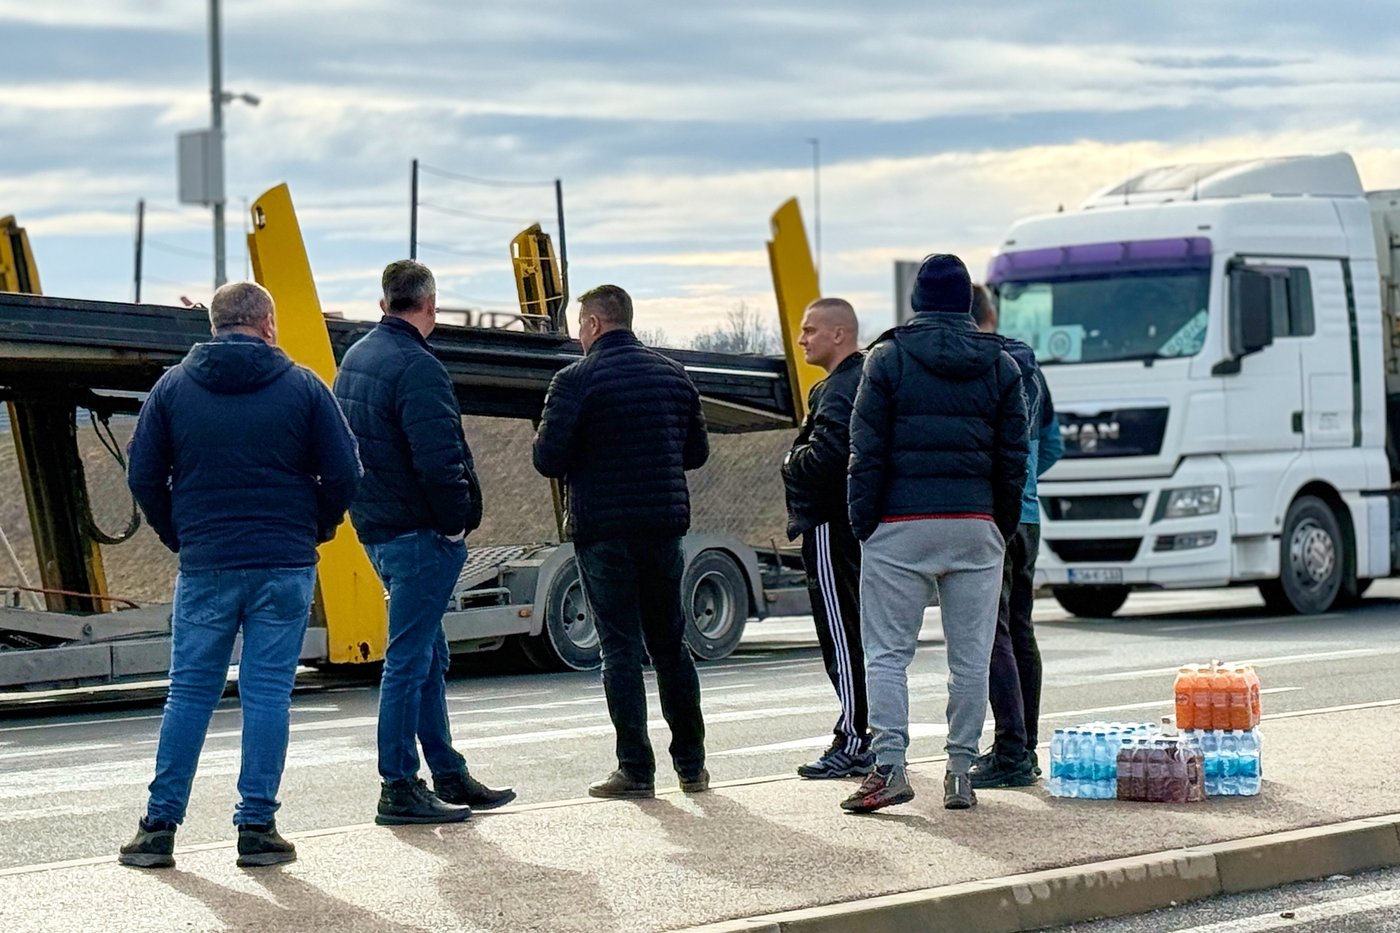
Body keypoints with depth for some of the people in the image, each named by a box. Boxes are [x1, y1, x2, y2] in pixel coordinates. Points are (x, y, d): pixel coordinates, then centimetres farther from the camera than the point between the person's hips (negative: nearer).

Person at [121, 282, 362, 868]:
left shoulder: (174, 386, 4)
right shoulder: (302, 386, 0)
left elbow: (144, 478, 4)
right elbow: (343, 474, -2)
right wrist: (314, 530, 12)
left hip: (204, 569, 1)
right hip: (285, 568, -1)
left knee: (189, 693, 7)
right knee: (268, 694, 2)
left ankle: (159, 826, 7)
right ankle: (257, 827, 2)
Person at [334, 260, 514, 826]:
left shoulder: (354, 359, 13)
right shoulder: (416, 367, -18)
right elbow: (438, 459, -26)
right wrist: (457, 521, -13)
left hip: (378, 529, 10)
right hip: (419, 534, -10)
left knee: (427, 657, 16)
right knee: (409, 661, -5)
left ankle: (449, 777, 23)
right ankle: (399, 789, -2)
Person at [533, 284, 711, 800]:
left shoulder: (576, 380, -9)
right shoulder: (673, 375, 8)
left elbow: (548, 459, -12)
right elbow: (697, 452, 14)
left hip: (603, 530, -5)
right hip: (665, 525, 5)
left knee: (621, 646, -1)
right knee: (670, 643, 14)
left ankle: (636, 770, -2)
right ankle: (692, 764, 18)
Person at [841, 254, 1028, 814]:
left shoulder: (888, 359, -1)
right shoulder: (1000, 365, 7)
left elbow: (867, 453, -3)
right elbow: (1014, 458, 8)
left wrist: (863, 526, 2)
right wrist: (1003, 528, 14)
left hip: (901, 526, -2)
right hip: (976, 527, 3)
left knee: (887, 652, 1)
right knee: (970, 656, 6)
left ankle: (889, 765, -10)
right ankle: (961, 772, 6)